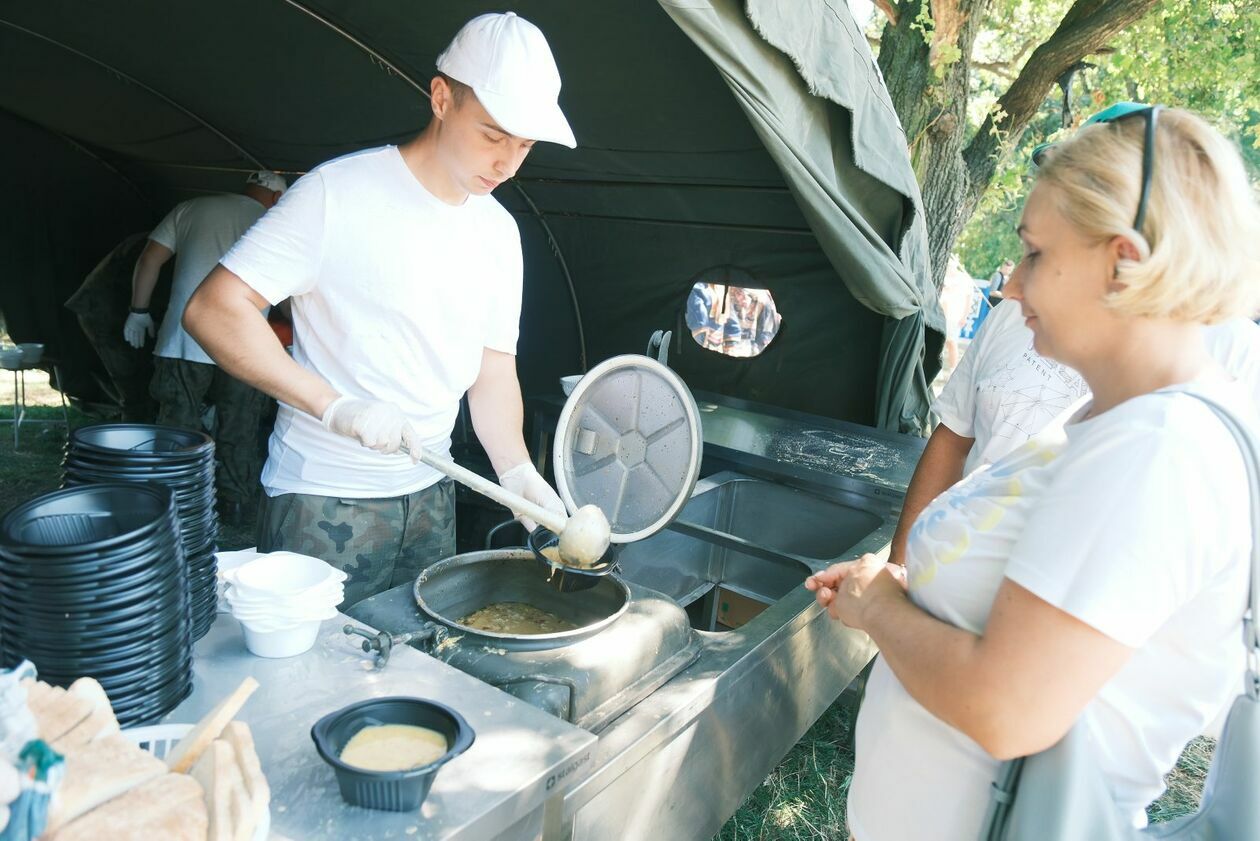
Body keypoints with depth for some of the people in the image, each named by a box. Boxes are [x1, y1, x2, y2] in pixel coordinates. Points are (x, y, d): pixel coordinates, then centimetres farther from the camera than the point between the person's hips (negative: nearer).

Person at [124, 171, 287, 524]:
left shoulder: (191, 208, 10)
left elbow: (150, 259, 8)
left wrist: (138, 310, 15)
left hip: (184, 341, 1)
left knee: (178, 428, 7)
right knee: (238, 434, 10)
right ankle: (234, 505, 19)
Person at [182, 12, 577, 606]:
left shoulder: (499, 232, 5)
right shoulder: (340, 191, -13)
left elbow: (493, 370, 8)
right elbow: (213, 310, -17)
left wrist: (516, 470, -7)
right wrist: (335, 406, -25)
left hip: (430, 496, 6)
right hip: (323, 501, -5)